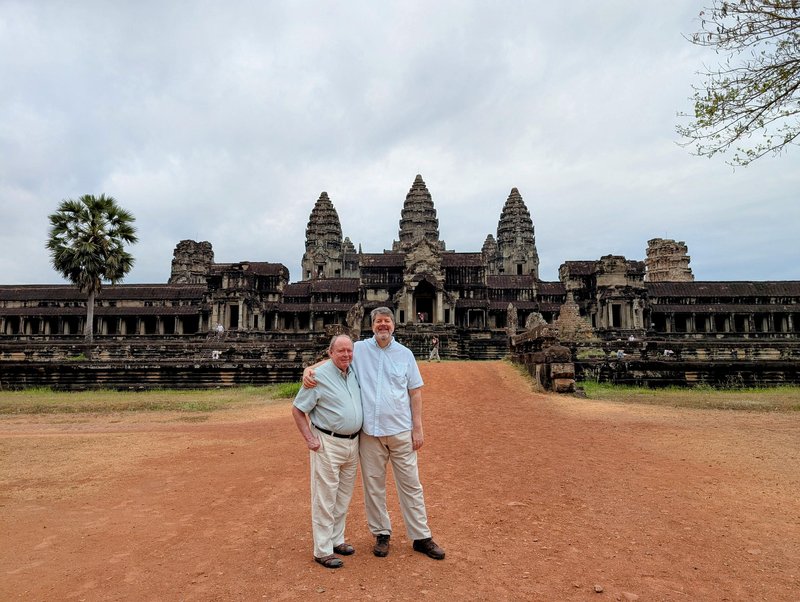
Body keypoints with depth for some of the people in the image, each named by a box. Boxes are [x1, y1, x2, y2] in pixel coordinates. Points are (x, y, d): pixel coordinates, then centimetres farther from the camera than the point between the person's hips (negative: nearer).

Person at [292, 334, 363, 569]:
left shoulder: (355, 373, 6)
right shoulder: (319, 376, -13)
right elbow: (297, 410, -8)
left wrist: (358, 437, 13)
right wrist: (310, 439, -14)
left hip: (352, 442, 7)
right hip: (328, 444, -7)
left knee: (344, 497, 17)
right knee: (325, 498, 1)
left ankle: (336, 539, 32)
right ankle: (323, 550, 13)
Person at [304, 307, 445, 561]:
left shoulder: (405, 353, 3)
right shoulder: (359, 349, 1)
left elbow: (415, 392, 3)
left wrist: (418, 428, -1)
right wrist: (309, 369, -16)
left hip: (401, 431, 0)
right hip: (370, 431, 0)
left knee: (410, 484, 8)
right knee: (373, 485, 11)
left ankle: (421, 537, 20)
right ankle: (381, 534, 28)